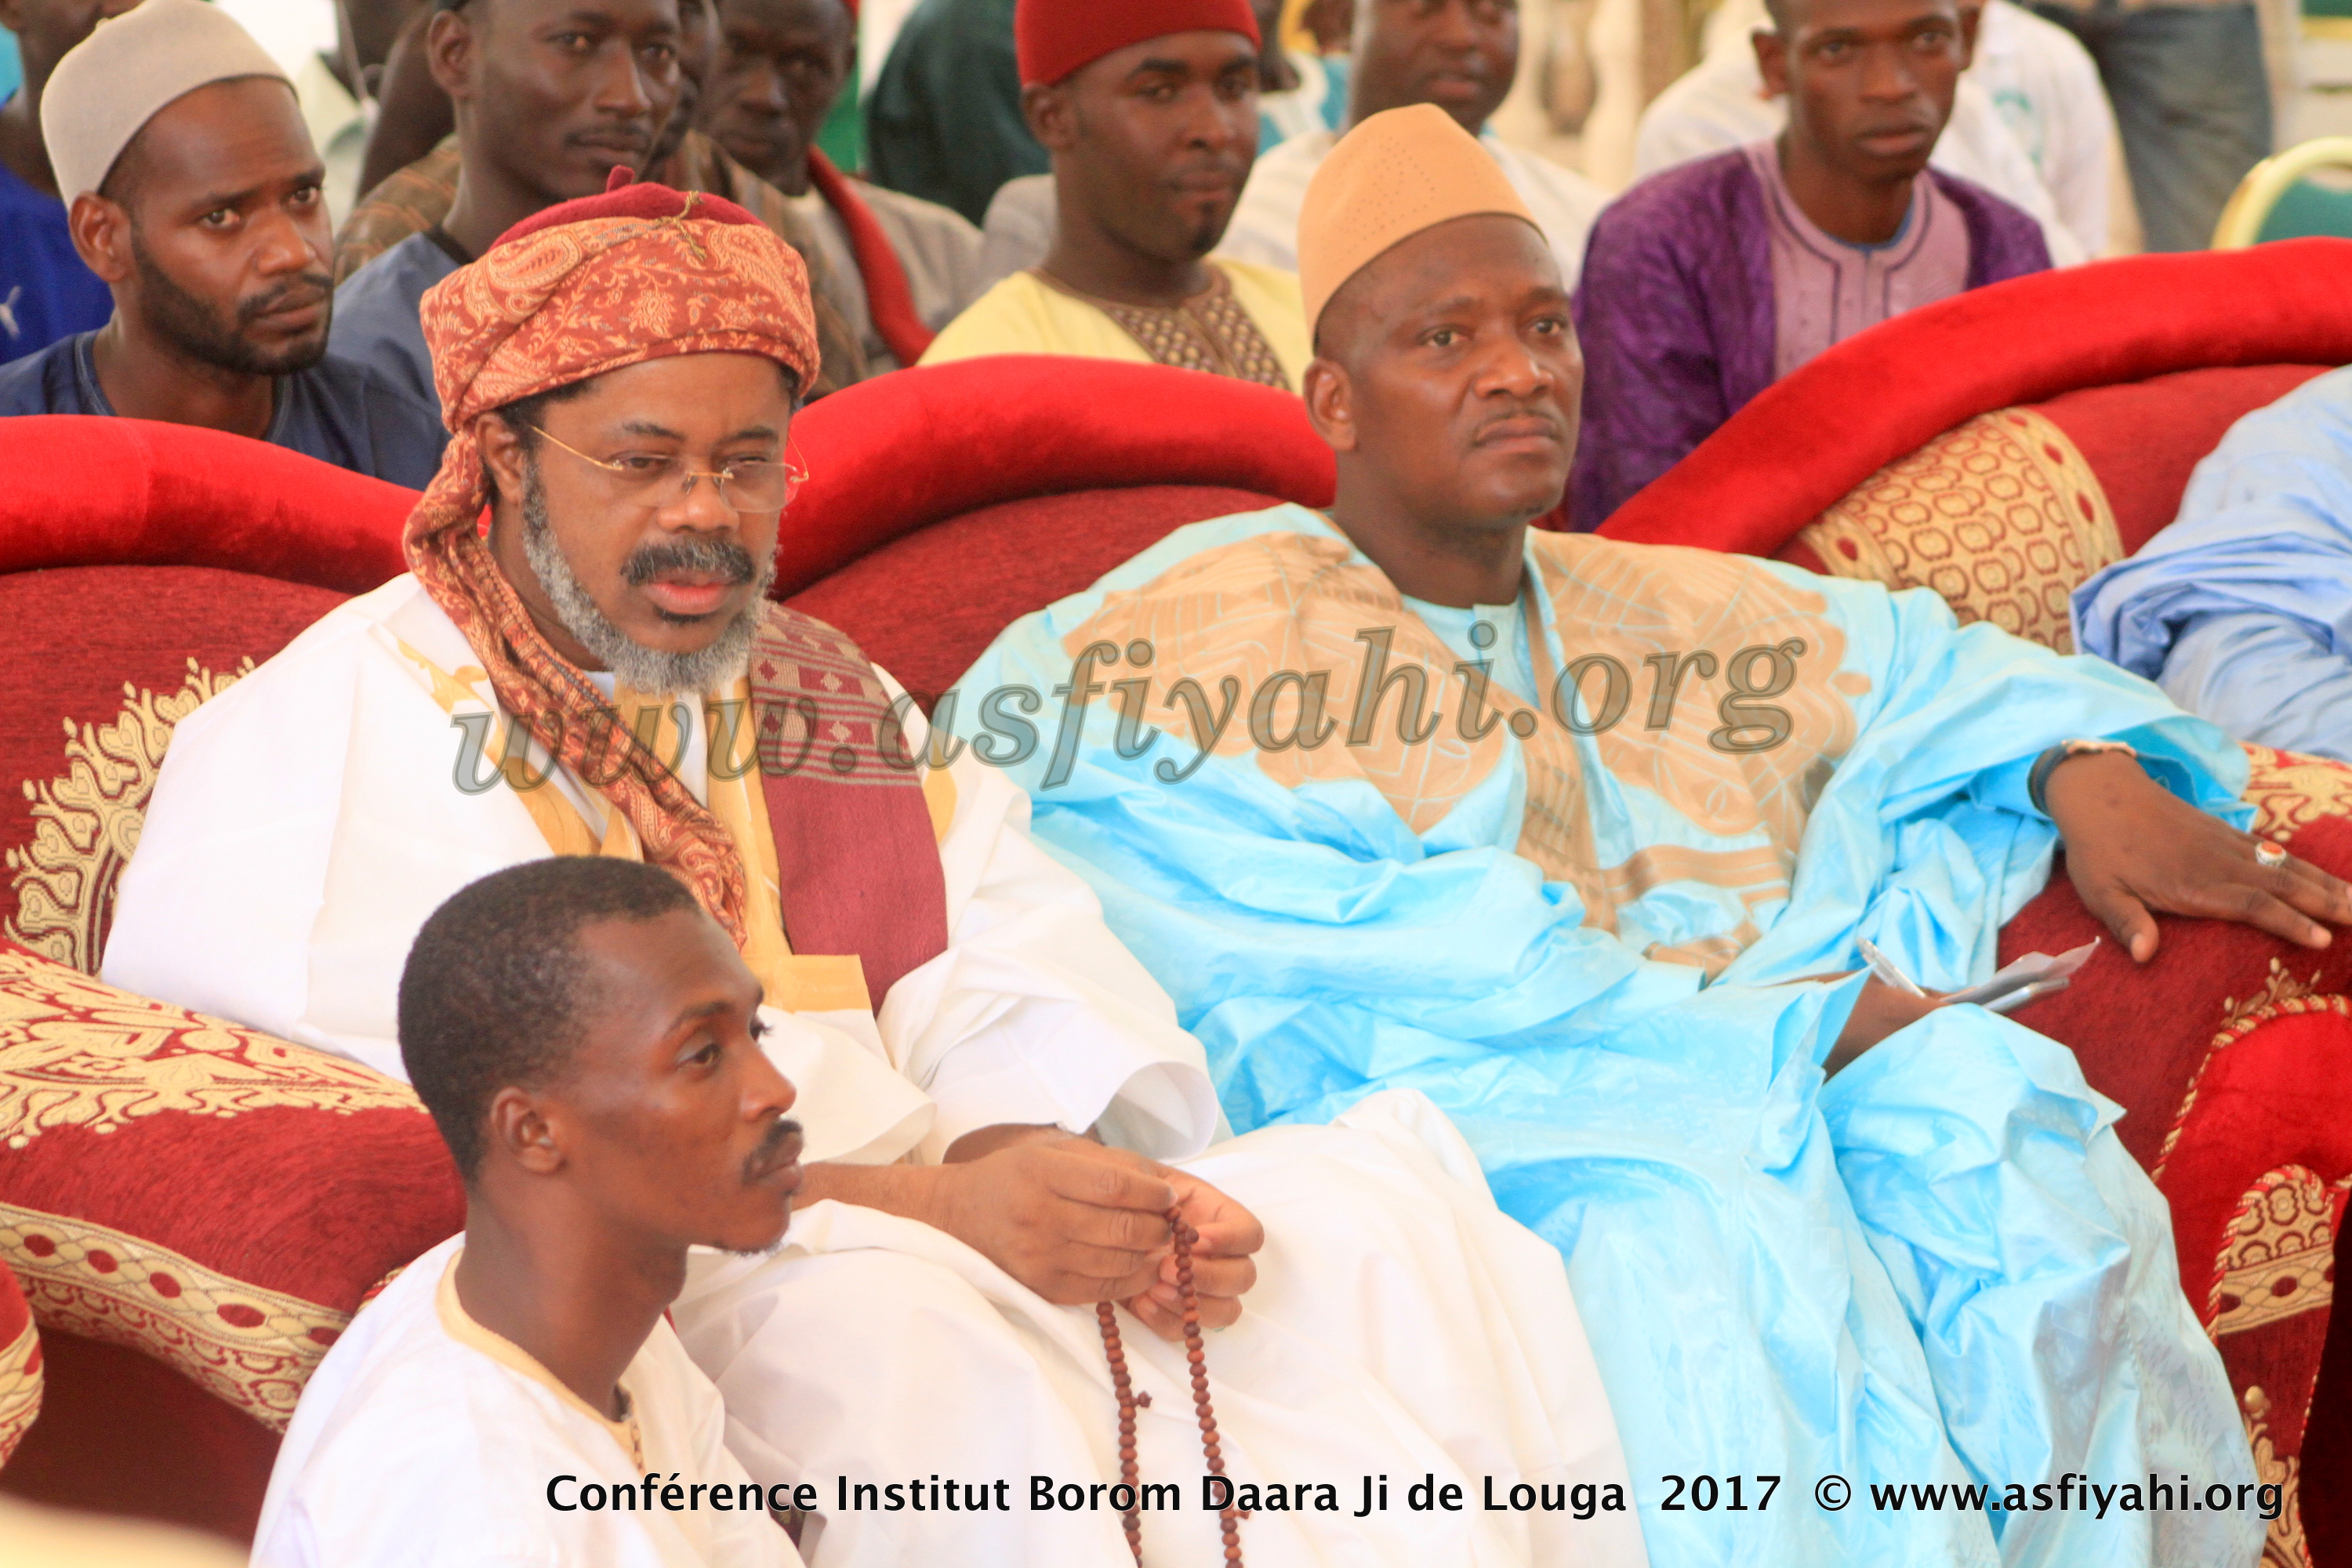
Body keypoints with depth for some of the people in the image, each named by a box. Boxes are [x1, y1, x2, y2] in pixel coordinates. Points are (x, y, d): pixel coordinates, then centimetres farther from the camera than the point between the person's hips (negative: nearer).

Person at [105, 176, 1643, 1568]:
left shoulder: (831, 704, 22)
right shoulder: (329, 739, -1)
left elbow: (1017, 984, 7)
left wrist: (1076, 1167, -17)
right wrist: (927, 1204, -21)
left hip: (942, 1221, 6)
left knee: (1381, 1196, -10)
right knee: (916, 1339, -36)